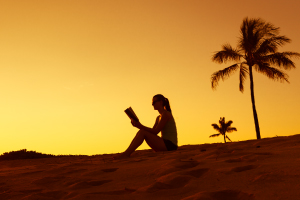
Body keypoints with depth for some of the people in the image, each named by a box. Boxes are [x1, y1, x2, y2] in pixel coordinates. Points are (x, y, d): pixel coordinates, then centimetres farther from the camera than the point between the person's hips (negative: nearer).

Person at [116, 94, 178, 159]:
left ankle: (126, 154, -18)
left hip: (170, 145, -9)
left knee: (142, 132, -16)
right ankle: (127, 154, -10)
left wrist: (140, 126, -18)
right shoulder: (158, 117, 20)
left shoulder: (166, 114, -9)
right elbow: (152, 132, 11)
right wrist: (139, 126, -1)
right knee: (141, 132, 0)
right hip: (165, 145, 9)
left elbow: (155, 132, -14)